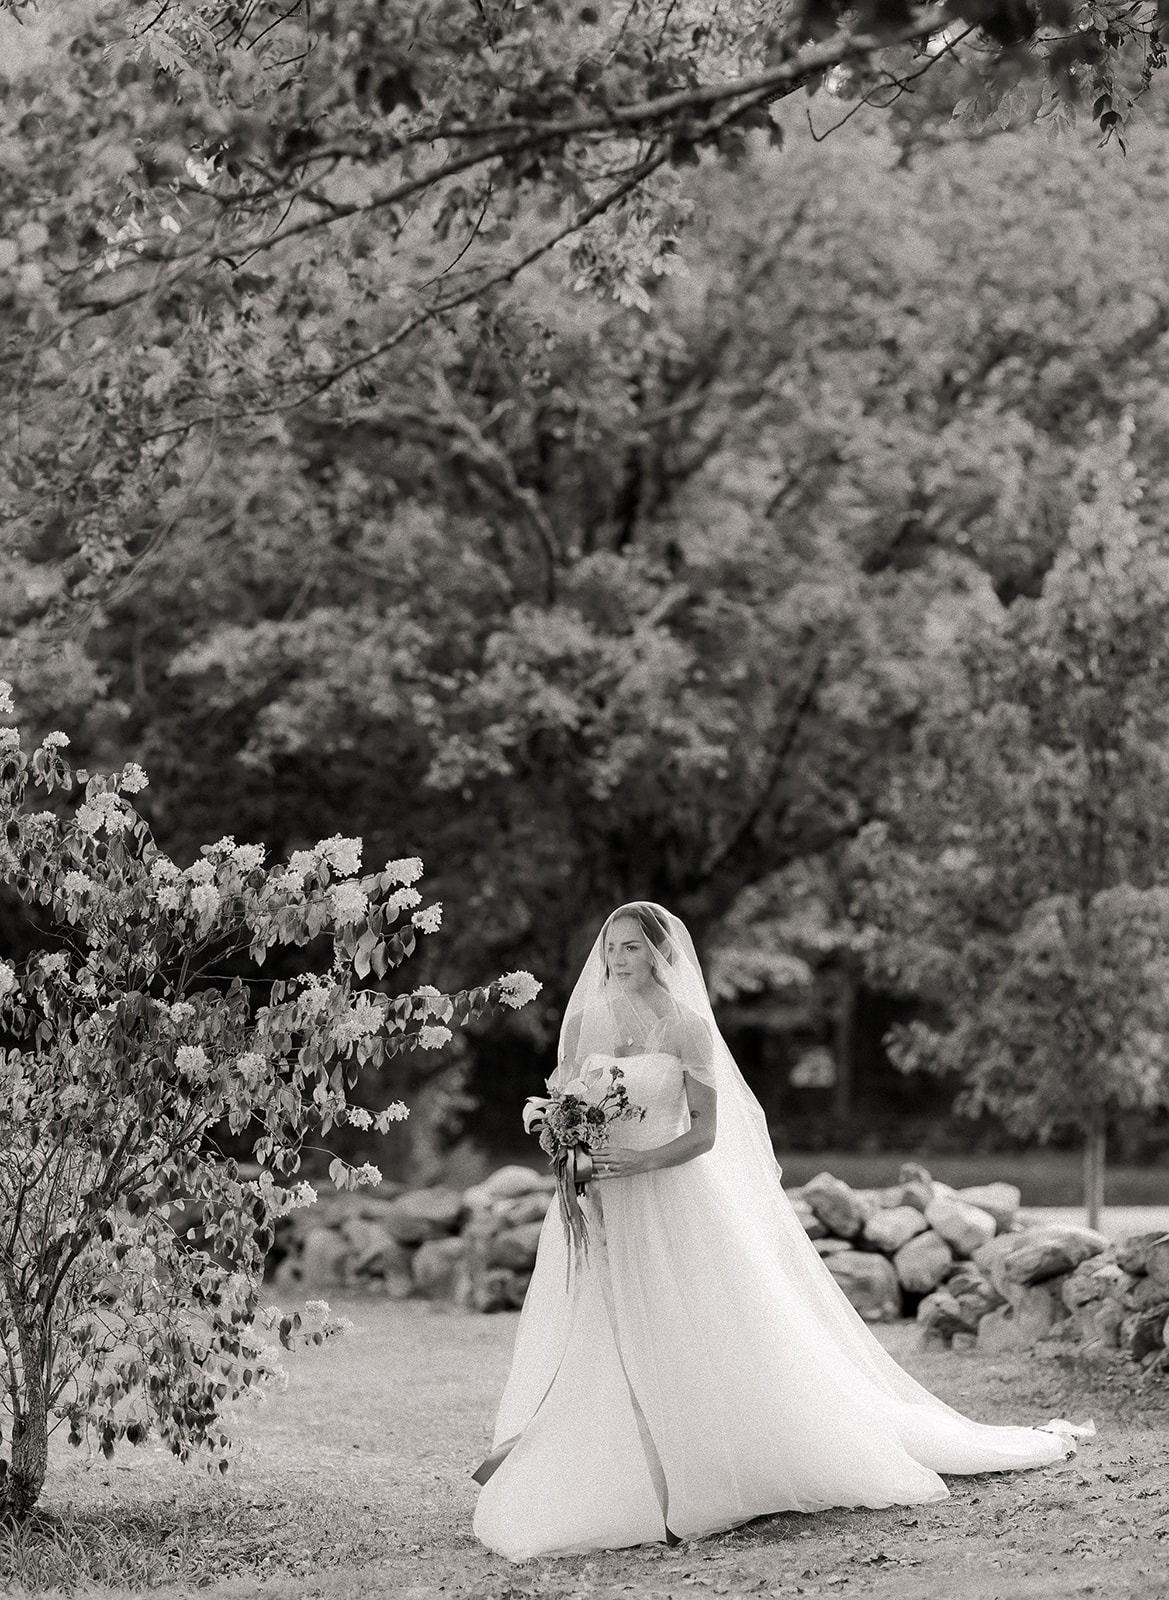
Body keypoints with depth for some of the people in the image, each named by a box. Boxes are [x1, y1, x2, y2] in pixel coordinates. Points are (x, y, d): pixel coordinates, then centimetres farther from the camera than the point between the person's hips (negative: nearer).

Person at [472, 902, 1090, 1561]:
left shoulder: (686, 1027, -5)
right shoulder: (583, 1022, 6)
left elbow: (705, 1131, -5)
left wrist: (640, 1163, -20)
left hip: (671, 1204, -3)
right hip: (594, 1204, 4)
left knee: (696, 1349, -2)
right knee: (594, 1355, 1)